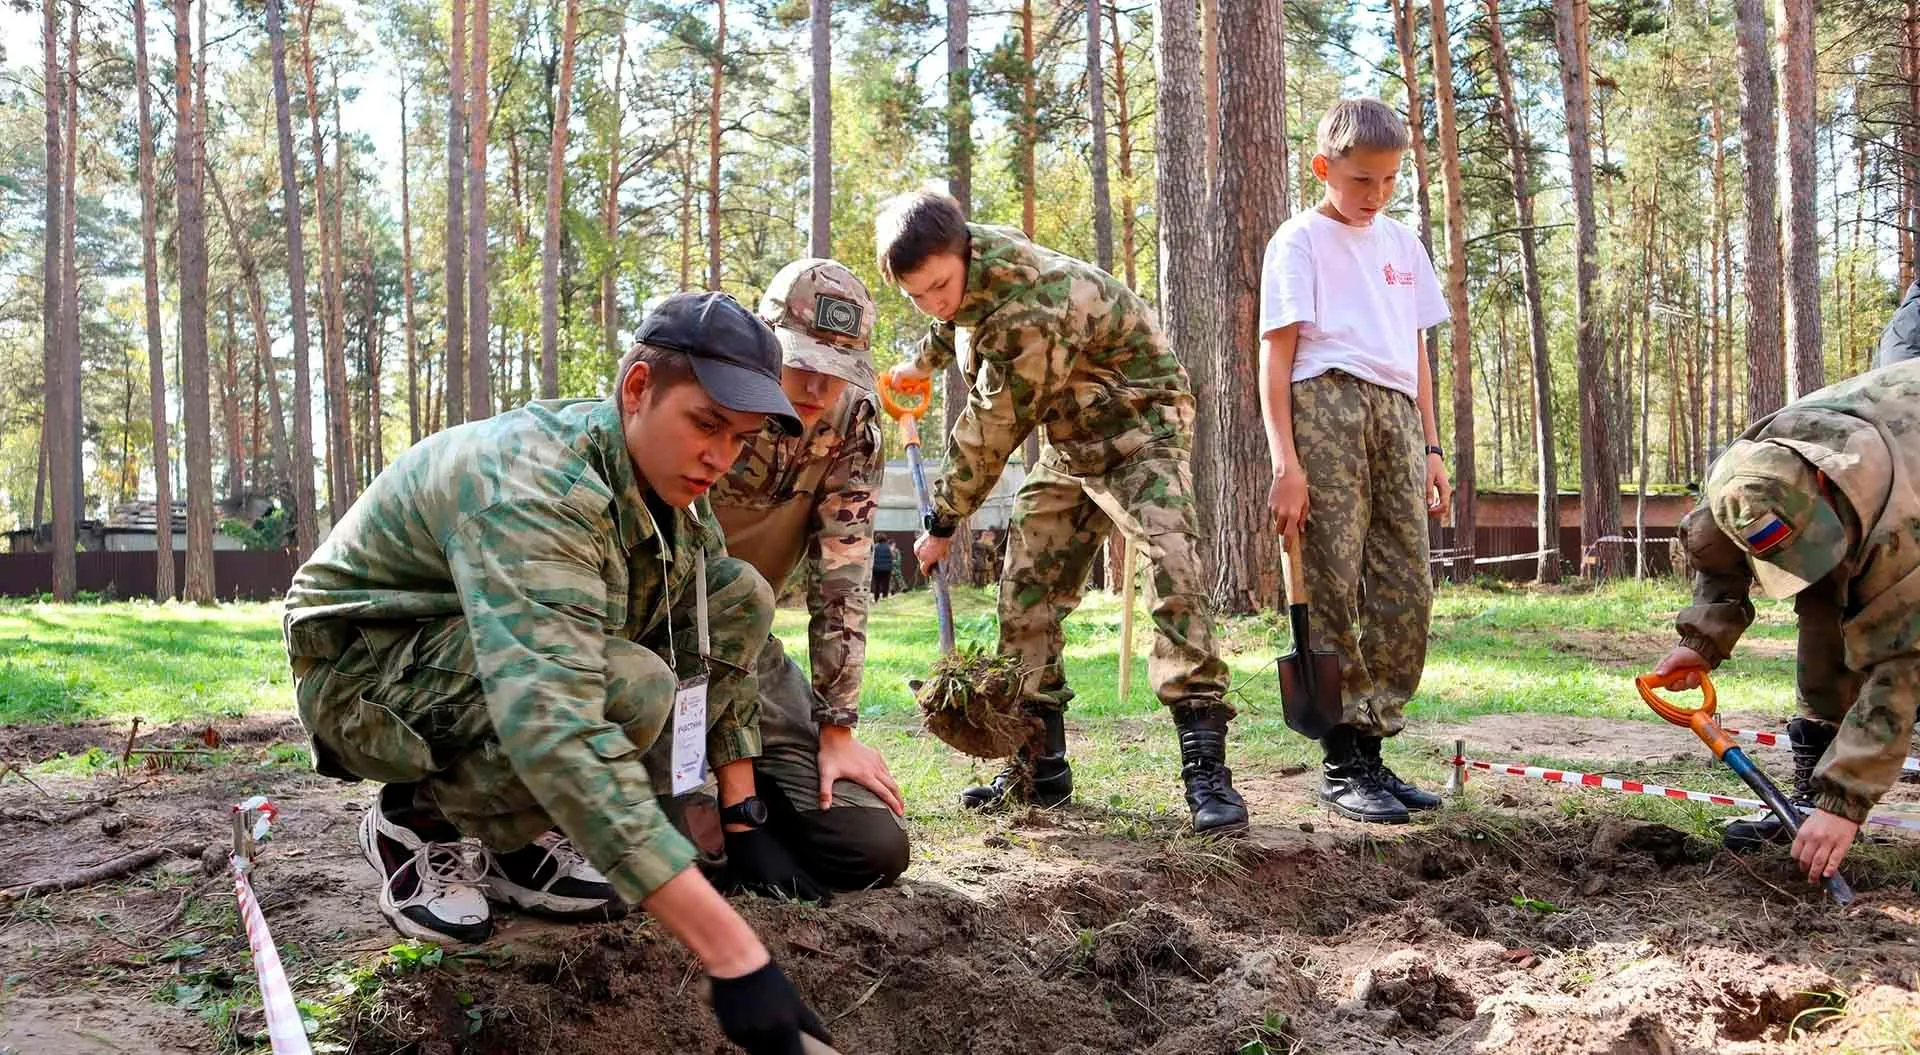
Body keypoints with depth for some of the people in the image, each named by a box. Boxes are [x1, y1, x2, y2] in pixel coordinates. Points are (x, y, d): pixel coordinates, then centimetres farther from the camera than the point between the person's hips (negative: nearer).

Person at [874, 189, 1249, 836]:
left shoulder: (1031, 316, -35)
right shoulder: (972, 256, -8)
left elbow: (993, 430, -24)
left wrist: (944, 524, -12)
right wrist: (924, 361, 32)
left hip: (1137, 422, -8)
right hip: (1068, 437, 9)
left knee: (1172, 563, -28)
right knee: (1027, 588, 2)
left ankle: (1204, 766, -29)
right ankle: (1040, 762, 9)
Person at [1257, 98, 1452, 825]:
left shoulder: (1401, 243, 20)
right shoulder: (1301, 240, 2)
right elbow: (1276, 356, -4)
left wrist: (1430, 446, 15)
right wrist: (1285, 462, -12)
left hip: (1396, 412, 6)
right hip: (1326, 406, -6)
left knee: (1406, 595, 3)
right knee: (1335, 591, -7)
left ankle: (1371, 750, 12)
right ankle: (1341, 763, 0)